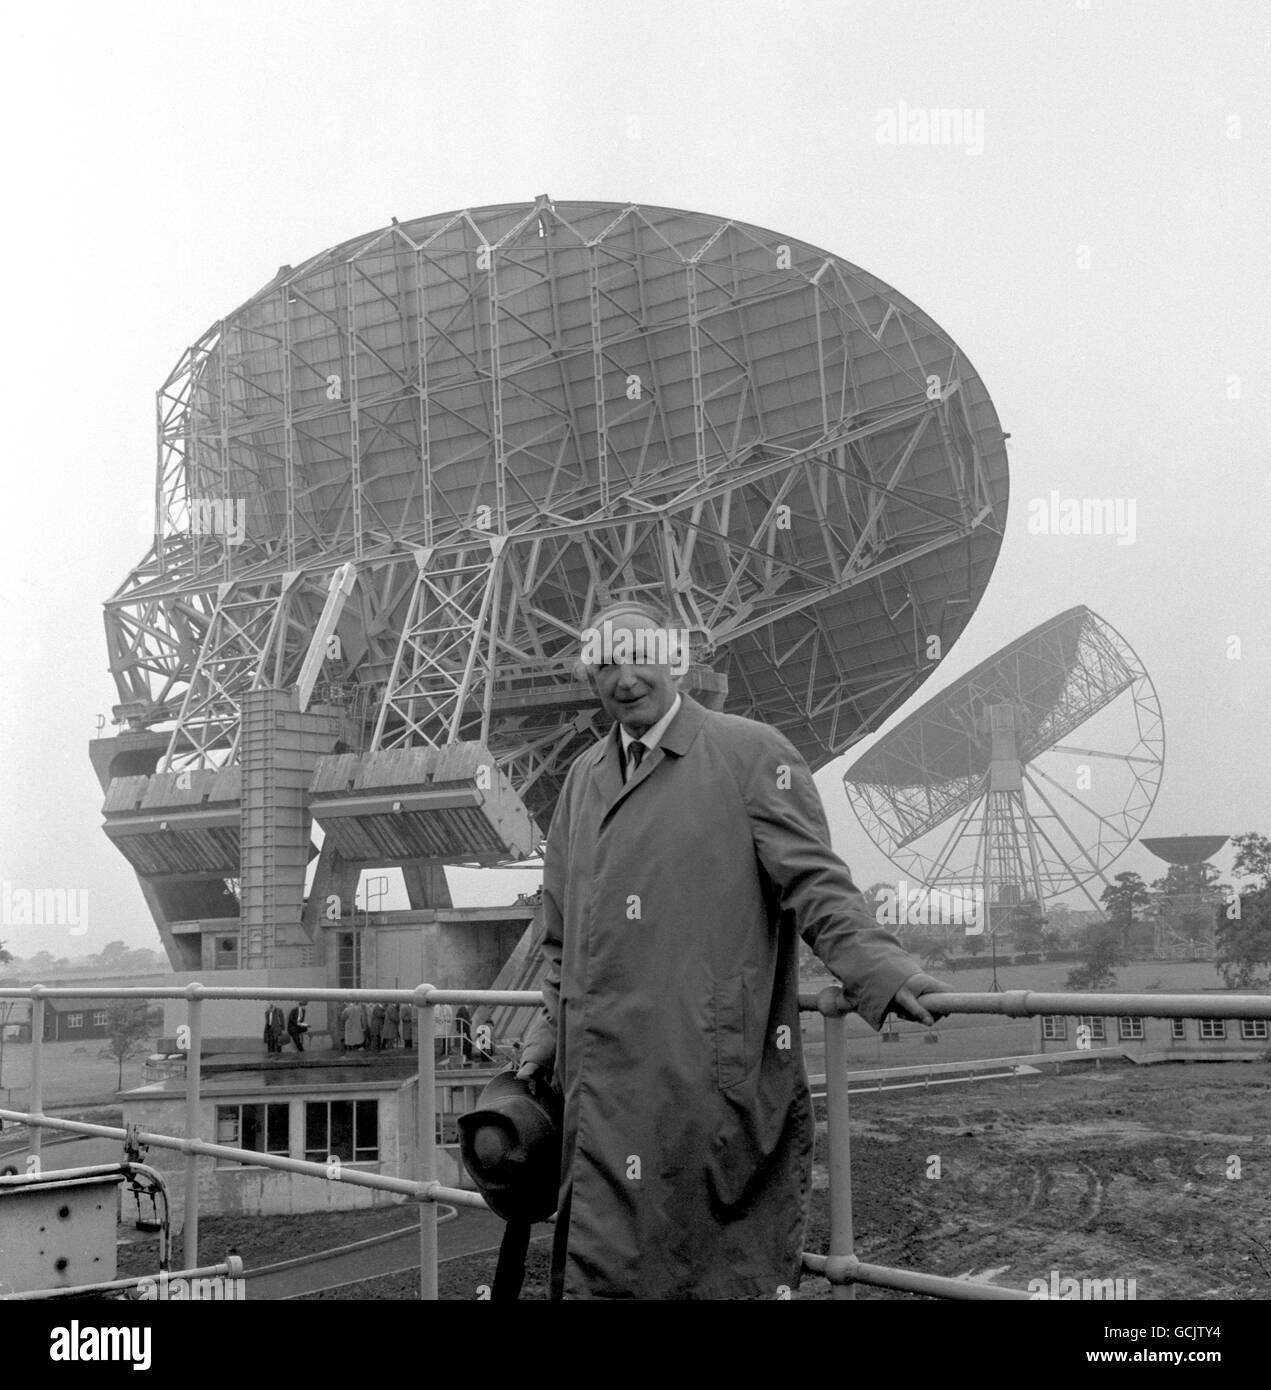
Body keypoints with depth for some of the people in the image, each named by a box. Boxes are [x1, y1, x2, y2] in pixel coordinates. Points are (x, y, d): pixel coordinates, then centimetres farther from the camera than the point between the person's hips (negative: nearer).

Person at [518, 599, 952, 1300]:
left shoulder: (752, 754, -1)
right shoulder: (583, 777, 17)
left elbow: (813, 882, -7)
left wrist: (879, 969, -21)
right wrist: (554, 1027, 17)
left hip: (717, 1074, -5)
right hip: (608, 1081, 5)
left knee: (731, 1268, 2)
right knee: (602, 1267, 8)